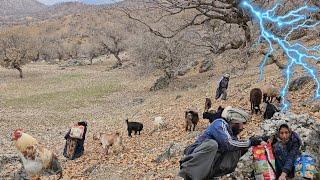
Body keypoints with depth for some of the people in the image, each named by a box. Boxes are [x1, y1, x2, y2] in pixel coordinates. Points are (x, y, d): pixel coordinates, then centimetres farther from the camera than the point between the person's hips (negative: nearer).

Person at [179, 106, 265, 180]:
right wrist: (249, 142, -8)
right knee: (212, 144, -34)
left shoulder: (231, 133, 20)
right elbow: (228, 144, -20)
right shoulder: (220, 123, -4)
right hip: (197, 158, -8)